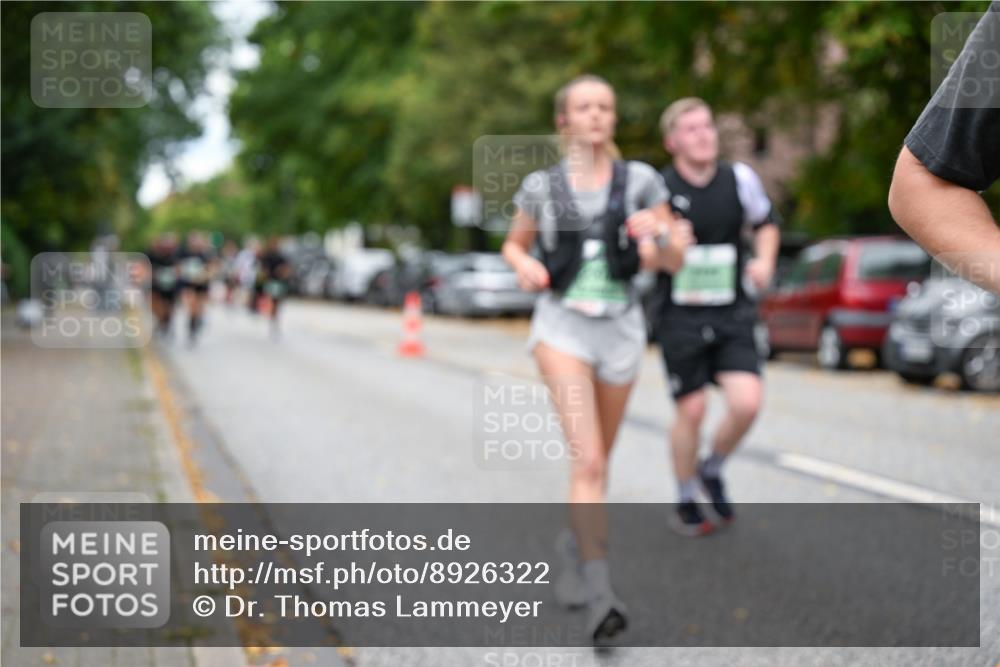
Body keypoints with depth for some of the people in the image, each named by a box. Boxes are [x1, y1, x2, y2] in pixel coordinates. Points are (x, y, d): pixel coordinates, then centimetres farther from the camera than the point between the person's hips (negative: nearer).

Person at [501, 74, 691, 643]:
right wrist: (525, 265, -6)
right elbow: (515, 244, 17)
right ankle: (600, 594, -22)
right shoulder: (541, 186, 2)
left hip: (621, 325, 2)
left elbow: (675, 259, 3)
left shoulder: (640, 180, 1)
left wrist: (659, 233, -20)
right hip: (563, 324, -2)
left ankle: (578, 557, 39)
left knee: (598, 460, 15)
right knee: (588, 459, -17)